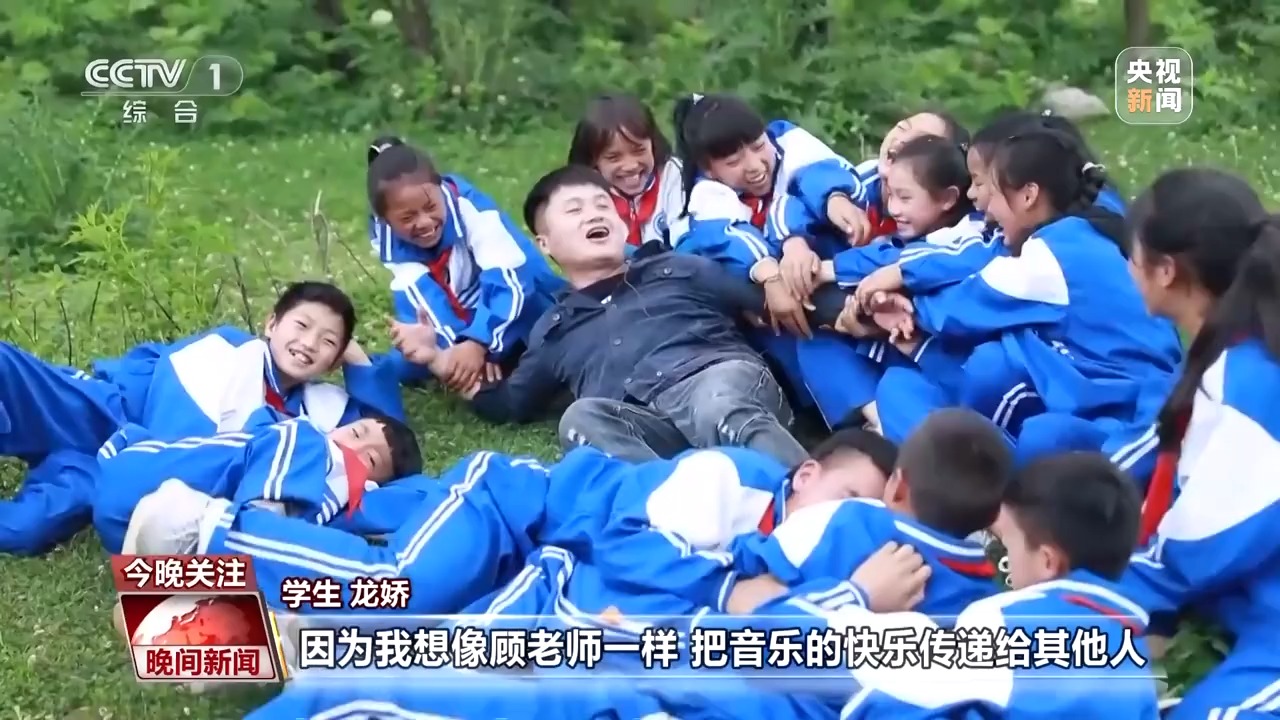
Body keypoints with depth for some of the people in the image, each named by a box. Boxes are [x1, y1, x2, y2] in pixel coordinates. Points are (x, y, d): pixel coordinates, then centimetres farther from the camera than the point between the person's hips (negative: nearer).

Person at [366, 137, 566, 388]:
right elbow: (425, 299, -27)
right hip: (460, 319, 3)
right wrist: (461, 345, -45)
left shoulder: (469, 207, -31)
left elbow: (510, 280, -37)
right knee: (404, 365, -16)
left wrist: (477, 343, -51)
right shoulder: (386, 236, -18)